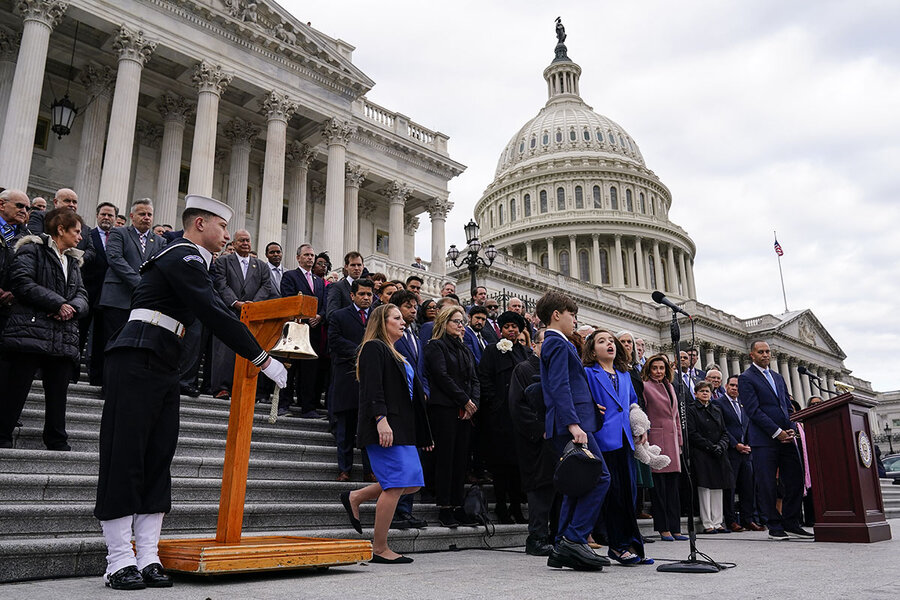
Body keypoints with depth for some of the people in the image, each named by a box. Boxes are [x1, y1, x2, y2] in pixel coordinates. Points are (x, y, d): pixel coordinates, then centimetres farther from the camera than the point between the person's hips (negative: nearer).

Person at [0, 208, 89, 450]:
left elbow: (82, 296, 16)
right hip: (30, 330, -6)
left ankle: (58, 444, 9)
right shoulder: (33, 249, 4)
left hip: (63, 337, 6)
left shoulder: (73, 261, 24)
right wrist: (58, 303, -13)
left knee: (58, 392, 5)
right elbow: (21, 282, -11)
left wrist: (72, 308, -8)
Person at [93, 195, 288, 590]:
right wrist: (263, 360, -16)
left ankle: (147, 558, 10)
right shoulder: (183, 256, -10)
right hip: (136, 362, -10)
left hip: (161, 369, 10)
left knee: (157, 460, 6)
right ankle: (119, 562, 2)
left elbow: (215, 310, 23)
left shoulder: (191, 261, 22)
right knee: (125, 458, -5)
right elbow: (214, 315, -18)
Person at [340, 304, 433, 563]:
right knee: (395, 485, -8)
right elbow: (372, 388, -17)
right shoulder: (373, 348, -5)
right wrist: (381, 420, -28)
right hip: (384, 427, -10)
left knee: (412, 482, 7)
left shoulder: (395, 354, 24)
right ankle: (379, 549, 3)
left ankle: (355, 497, 19)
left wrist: (423, 433, 24)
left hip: (402, 429, 10)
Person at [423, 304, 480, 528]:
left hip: (465, 411, 7)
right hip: (444, 409, -6)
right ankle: (444, 507, 1)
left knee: (460, 458, 6)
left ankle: (457, 505, 12)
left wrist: (474, 402, -3)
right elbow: (442, 377, -11)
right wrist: (465, 401, -10)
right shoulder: (436, 346, -2)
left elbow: (474, 379, 14)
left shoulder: (465, 349, 20)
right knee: (445, 457, -4)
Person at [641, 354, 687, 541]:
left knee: (673, 485, 8)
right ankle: (663, 528, 4)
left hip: (671, 440, 7)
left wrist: (679, 441, 17)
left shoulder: (670, 387, 18)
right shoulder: (645, 386, -4)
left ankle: (674, 528, 13)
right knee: (658, 484, -3)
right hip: (656, 439, -7)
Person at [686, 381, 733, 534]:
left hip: (718, 455, 6)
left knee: (718, 489, 5)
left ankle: (717, 523, 11)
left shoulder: (716, 410, 17)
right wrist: (710, 447, -14)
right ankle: (707, 524, 0)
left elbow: (724, 432, 15)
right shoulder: (691, 409, -1)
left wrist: (721, 446, -5)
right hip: (701, 455, -5)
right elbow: (692, 434, -9)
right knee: (704, 488, -5)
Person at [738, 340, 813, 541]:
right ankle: (774, 527, 7)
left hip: (786, 438, 7)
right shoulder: (746, 378, -3)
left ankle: (791, 524, 16)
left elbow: (787, 406, 19)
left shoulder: (778, 377, 20)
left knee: (795, 481, 6)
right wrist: (777, 432, -14)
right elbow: (754, 410, -11)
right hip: (764, 440, -7)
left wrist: (791, 429, 1)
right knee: (766, 485, -3)